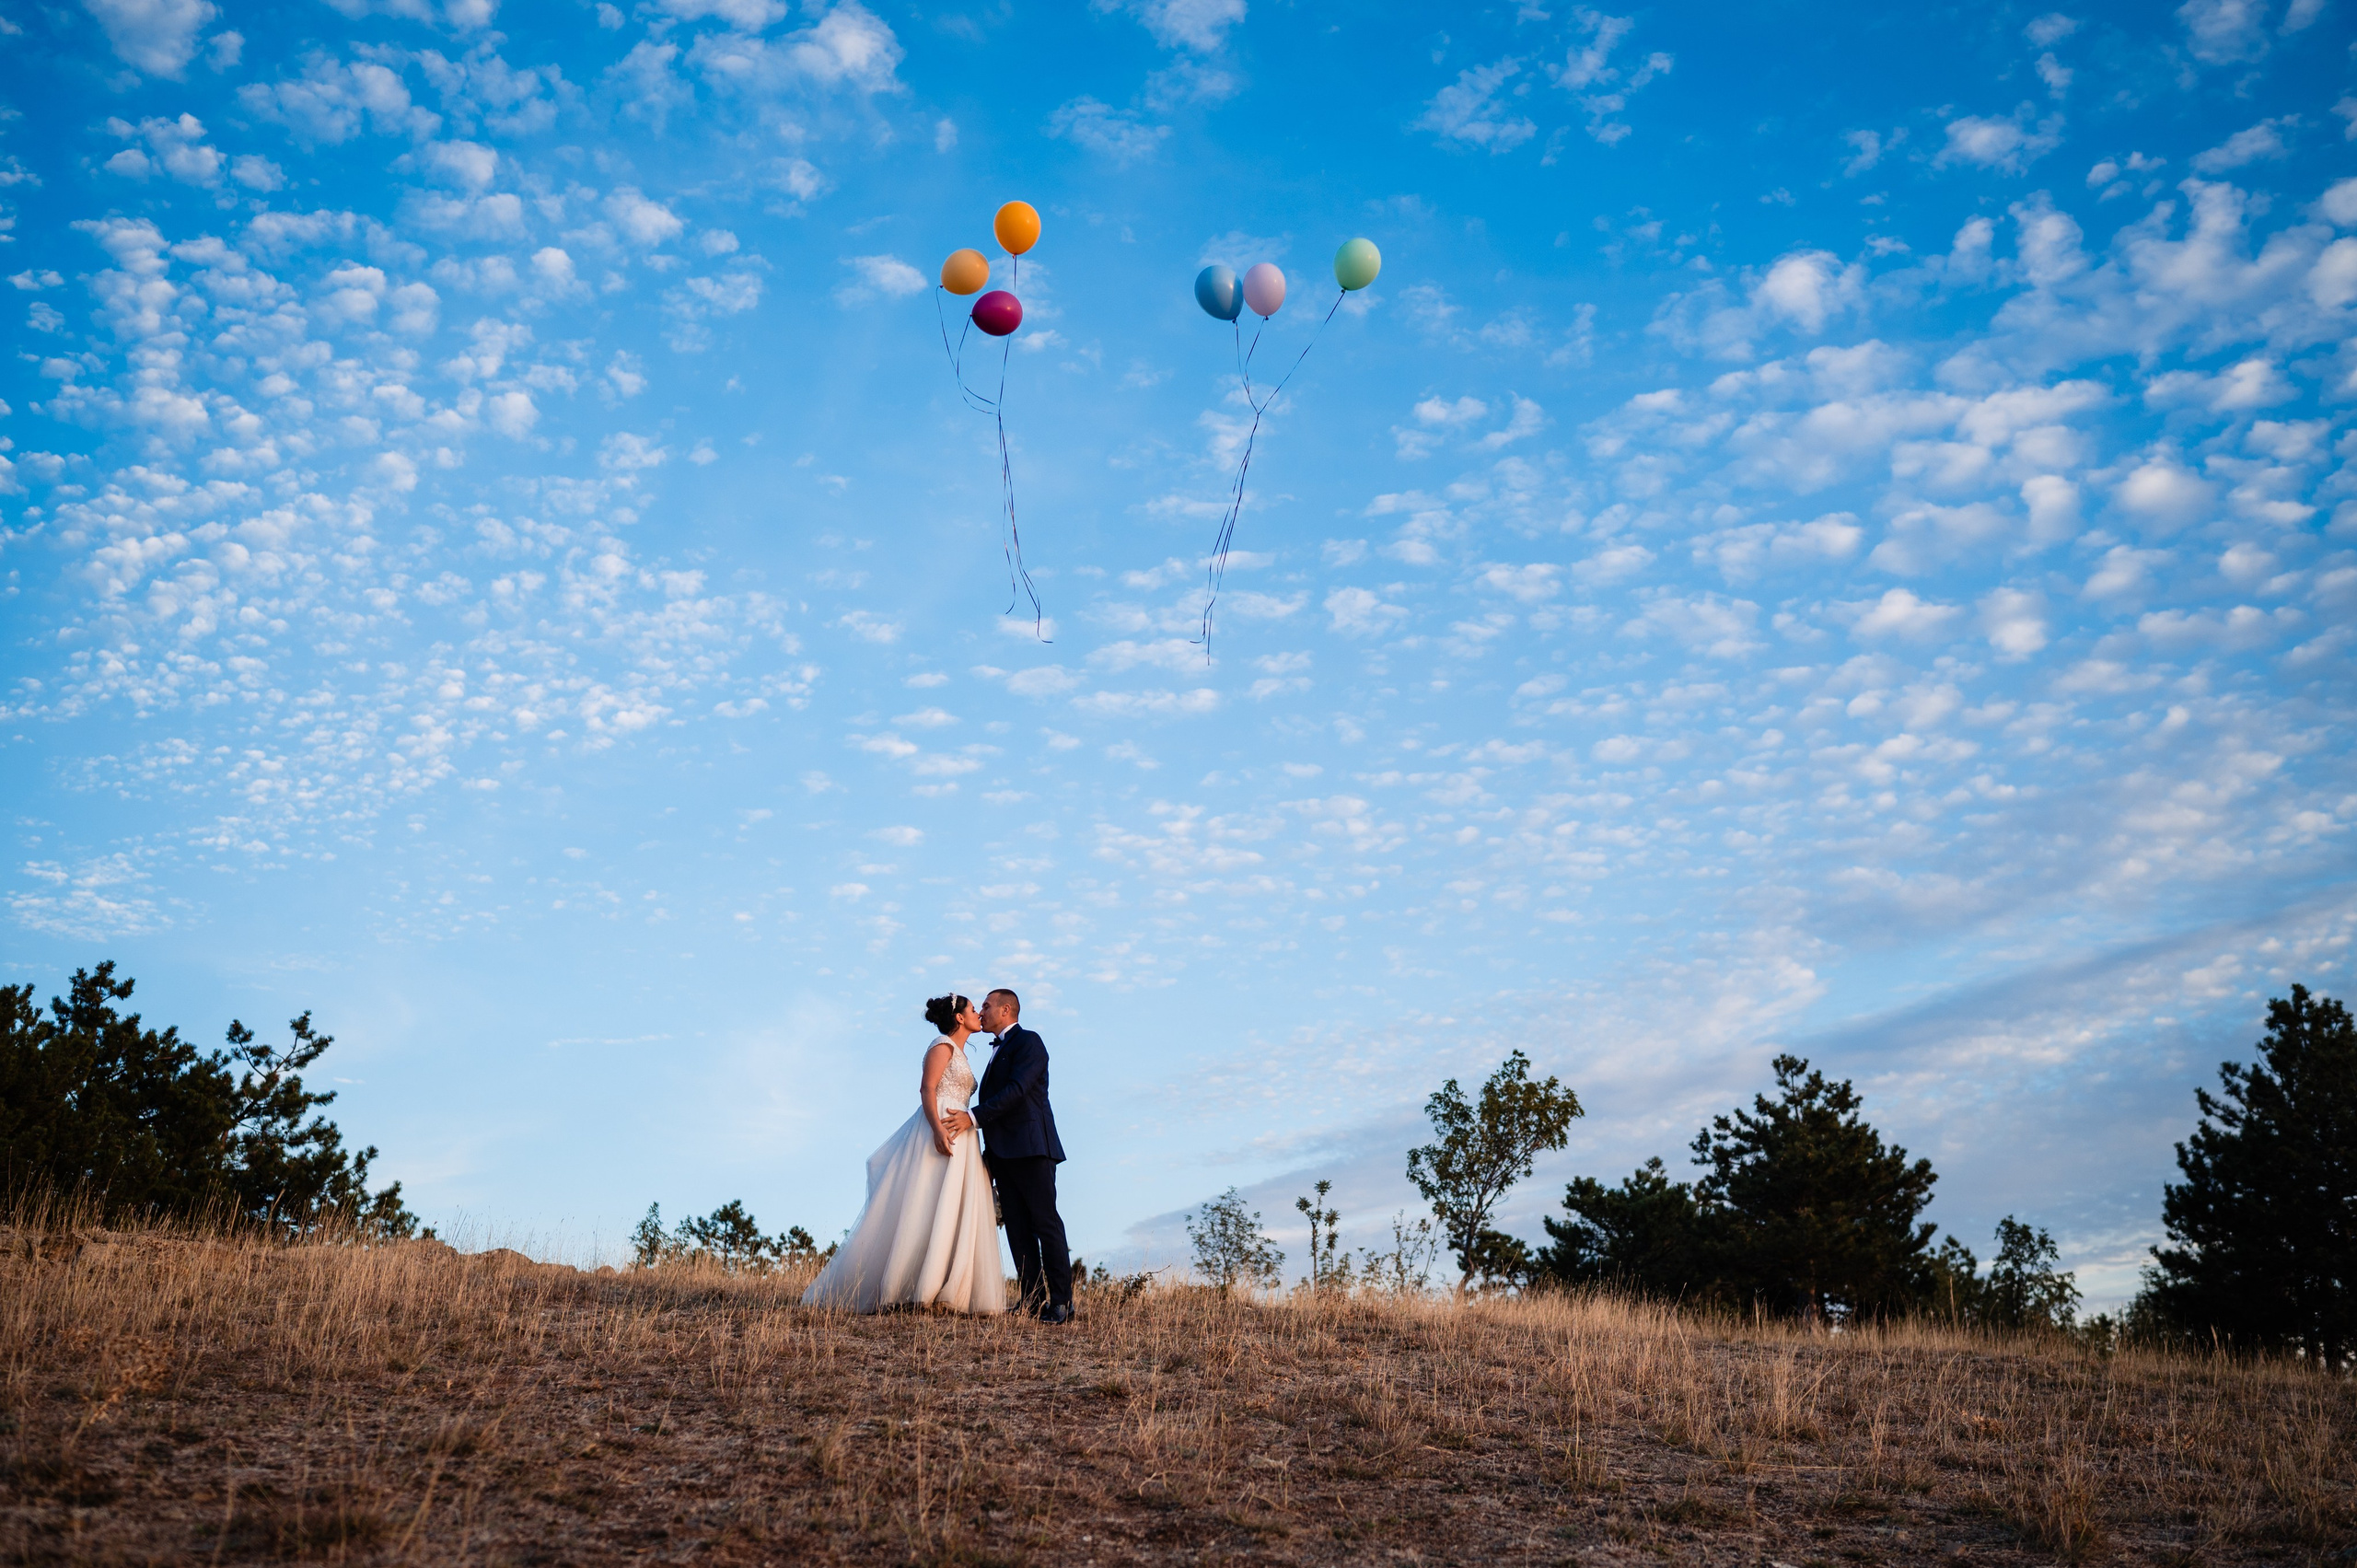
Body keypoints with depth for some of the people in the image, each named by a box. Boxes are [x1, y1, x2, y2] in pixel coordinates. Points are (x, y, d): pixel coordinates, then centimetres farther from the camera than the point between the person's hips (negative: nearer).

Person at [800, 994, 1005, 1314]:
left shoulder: (959, 1055, 25)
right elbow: (927, 1089, -15)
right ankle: (906, 1289, -12)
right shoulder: (943, 1046, -3)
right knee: (926, 1209, -12)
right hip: (937, 1132, -9)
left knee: (952, 1215, 2)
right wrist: (938, 1129, -28)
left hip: (957, 1138, 9)